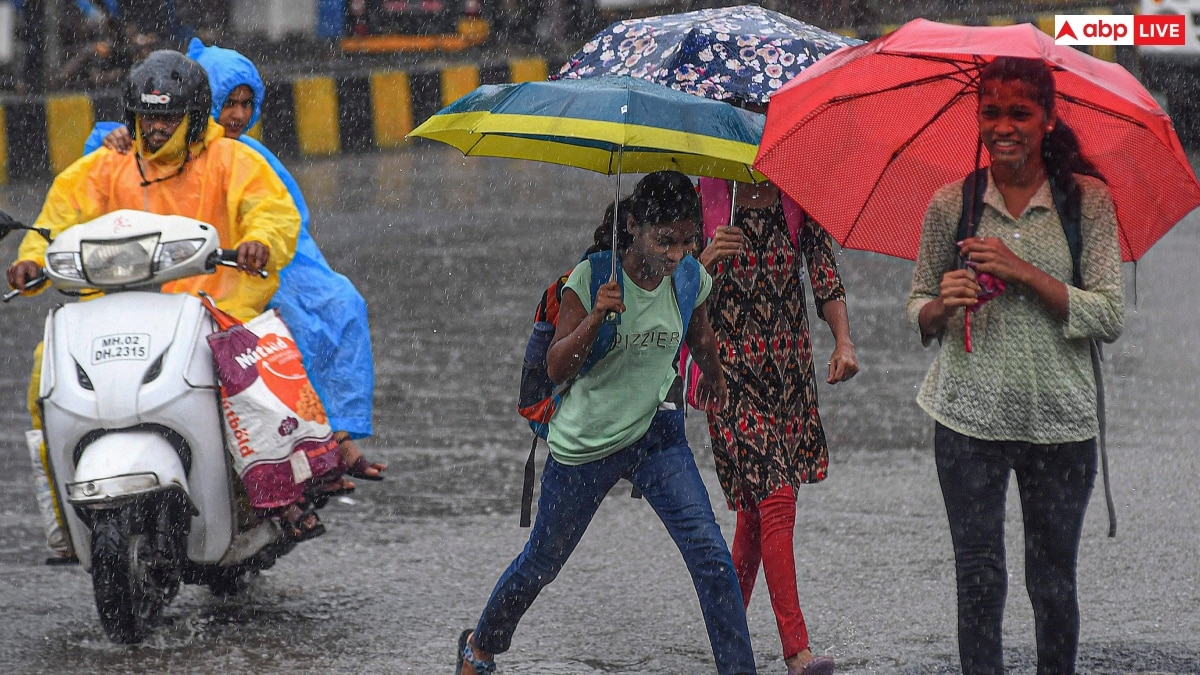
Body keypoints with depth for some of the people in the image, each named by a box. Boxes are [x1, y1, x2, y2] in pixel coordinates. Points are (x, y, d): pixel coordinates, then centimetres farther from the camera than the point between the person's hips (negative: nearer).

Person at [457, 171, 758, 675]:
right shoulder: (591, 279, -19)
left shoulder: (690, 277, -7)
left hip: (656, 434, 3)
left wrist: (715, 380, 31)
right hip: (585, 443, -2)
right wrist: (595, 318, -35)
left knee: (711, 557, -14)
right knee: (543, 562, 14)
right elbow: (557, 369, -20)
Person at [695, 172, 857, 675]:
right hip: (731, 366, -4)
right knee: (775, 498, -14)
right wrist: (706, 260, -24)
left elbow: (824, 272, 6)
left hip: (790, 366, 4)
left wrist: (843, 340, -8)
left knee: (757, 503, 9)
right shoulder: (706, 199, -3)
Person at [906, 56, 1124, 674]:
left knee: (1053, 583, 7)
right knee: (978, 579, 1)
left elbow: (1110, 318, -6)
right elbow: (918, 311, 11)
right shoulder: (950, 204, 3)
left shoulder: (1087, 201, -1)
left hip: (1060, 416, 0)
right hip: (970, 413, 1)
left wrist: (1026, 274, -16)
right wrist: (941, 304, -12)